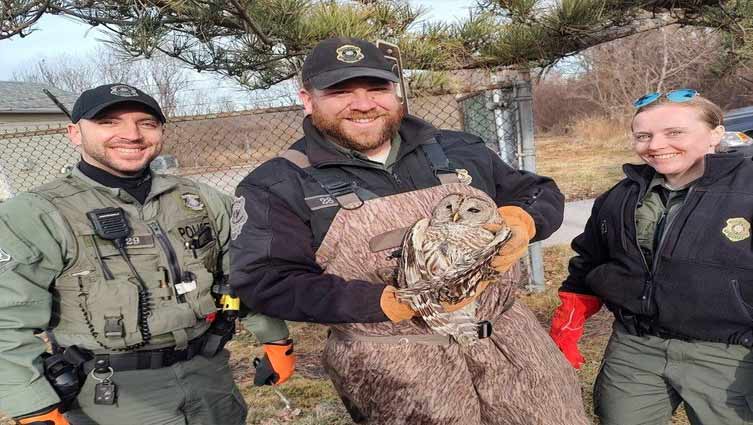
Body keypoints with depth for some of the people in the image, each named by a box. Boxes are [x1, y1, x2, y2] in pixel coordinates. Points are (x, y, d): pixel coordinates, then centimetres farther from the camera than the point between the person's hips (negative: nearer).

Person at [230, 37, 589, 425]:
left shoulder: (459, 150, 8)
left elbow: (540, 193, 14)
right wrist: (390, 304, -22)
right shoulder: (275, 186, -4)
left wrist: (522, 220, -12)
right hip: (391, 359, -3)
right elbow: (265, 282, -13)